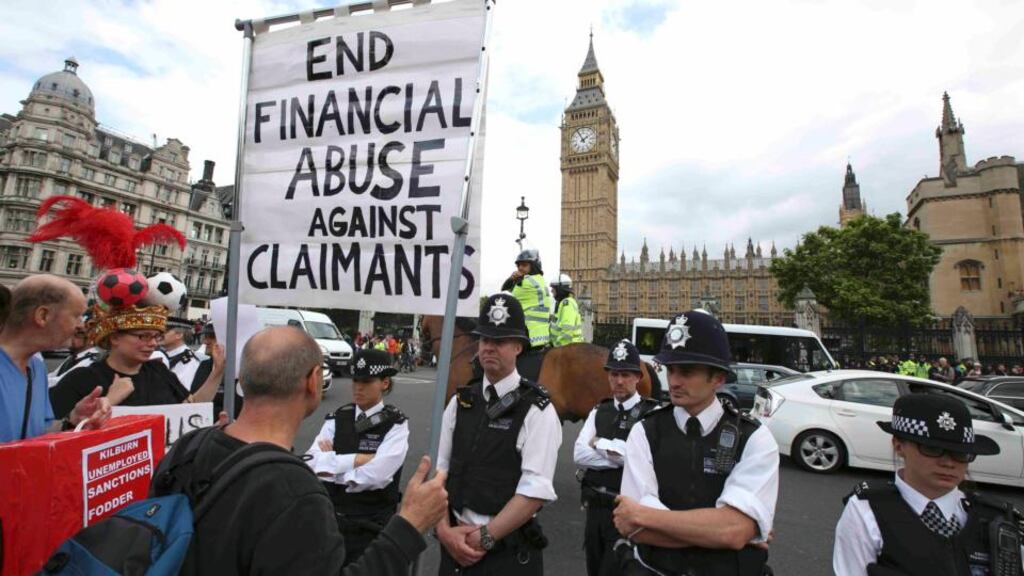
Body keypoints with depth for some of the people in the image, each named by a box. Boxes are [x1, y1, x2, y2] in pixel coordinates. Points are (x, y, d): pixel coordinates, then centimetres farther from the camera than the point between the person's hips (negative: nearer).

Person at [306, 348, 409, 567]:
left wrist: (333, 464, -14)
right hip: (330, 517, 4)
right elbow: (312, 463, -13)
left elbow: (377, 475, -25)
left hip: (372, 525, -4)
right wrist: (357, 459, -20)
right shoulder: (337, 418, -1)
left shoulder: (396, 423, -13)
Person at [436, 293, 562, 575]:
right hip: (454, 543, 4)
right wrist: (444, 529, -9)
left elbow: (536, 490, -18)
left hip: (508, 550, -4)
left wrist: (485, 537, -16)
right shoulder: (460, 401, 1)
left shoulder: (537, 410, -13)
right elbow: (438, 470, 2)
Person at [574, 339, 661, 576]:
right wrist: (618, 454, -17)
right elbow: (579, 455, -5)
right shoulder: (599, 411, 5)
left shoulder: (652, 413, -10)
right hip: (595, 508, 5)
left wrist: (600, 443, -14)